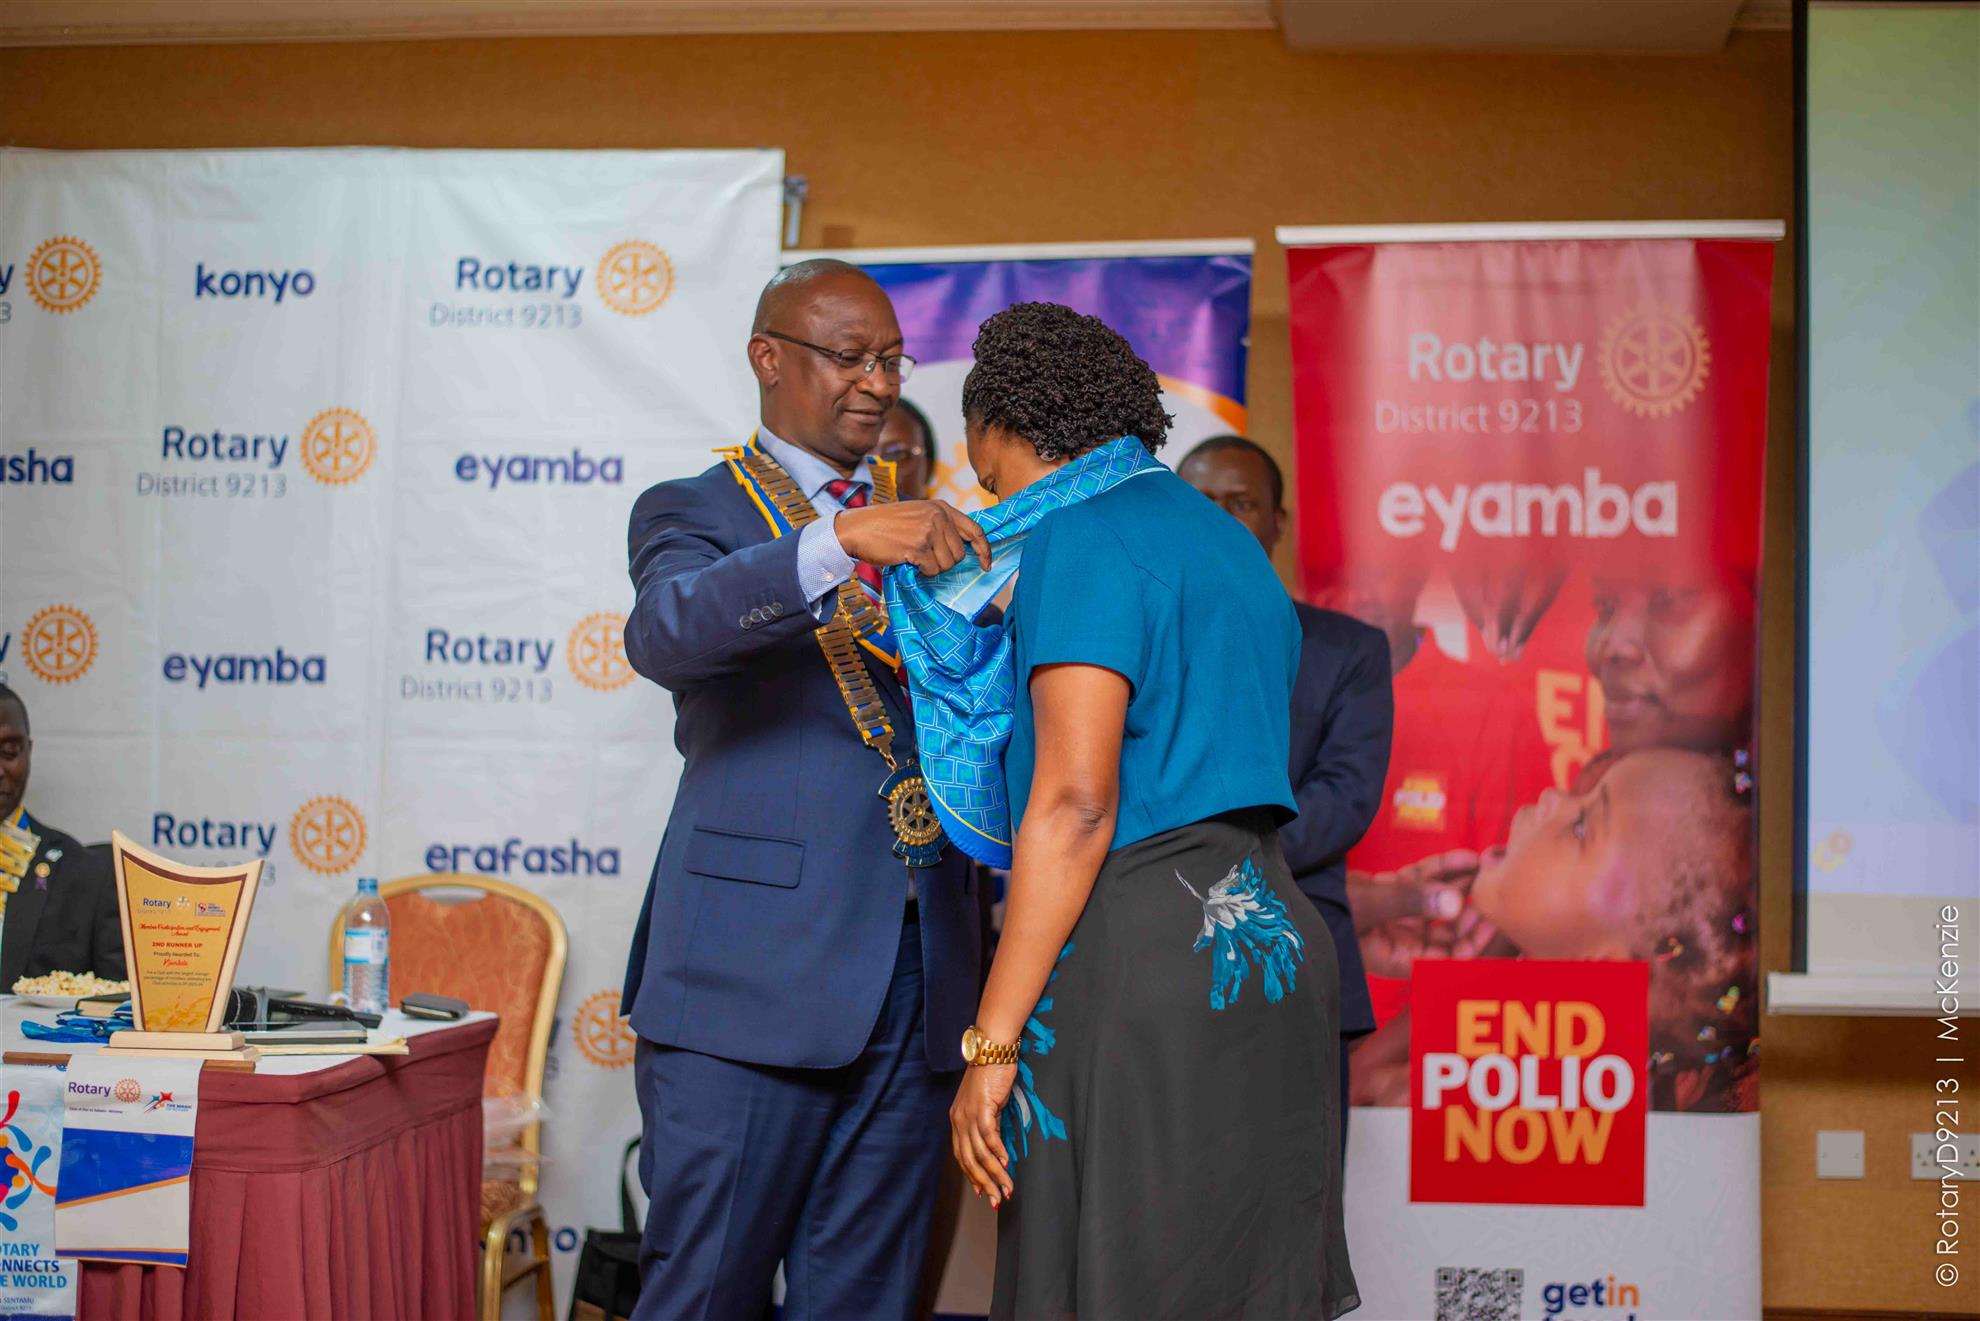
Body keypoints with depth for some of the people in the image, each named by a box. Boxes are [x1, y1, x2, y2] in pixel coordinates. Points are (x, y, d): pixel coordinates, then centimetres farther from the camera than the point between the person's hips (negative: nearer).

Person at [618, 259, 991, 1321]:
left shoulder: (915, 532, 20)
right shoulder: (694, 512, 4)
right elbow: (664, 635, -20)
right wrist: (841, 541, -33)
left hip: (911, 986, 5)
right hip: (752, 984, -5)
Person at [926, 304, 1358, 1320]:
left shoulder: (1081, 538, -7)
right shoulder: (1229, 543, 20)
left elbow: (1075, 803, -16)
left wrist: (991, 1044, -17)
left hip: (1140, 962, -9)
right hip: (1272, 941, 9)